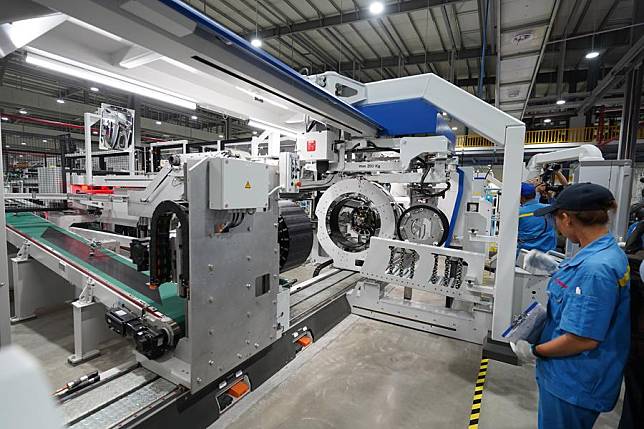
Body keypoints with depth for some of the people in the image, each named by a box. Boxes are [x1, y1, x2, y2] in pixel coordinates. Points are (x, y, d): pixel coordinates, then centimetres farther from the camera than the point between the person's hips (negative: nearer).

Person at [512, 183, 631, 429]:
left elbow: (584, 339, -28)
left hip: (574, 386, -9)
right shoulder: (607, 250, 2)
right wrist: (555, 269, 18)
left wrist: (535, 351, -17)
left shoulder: (595, 268, -30)